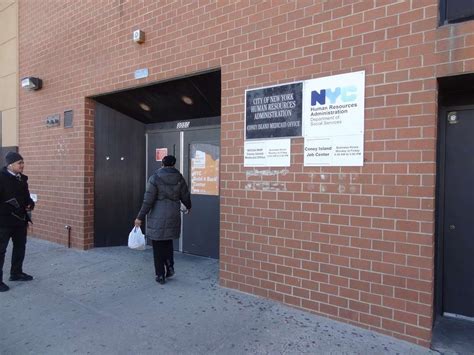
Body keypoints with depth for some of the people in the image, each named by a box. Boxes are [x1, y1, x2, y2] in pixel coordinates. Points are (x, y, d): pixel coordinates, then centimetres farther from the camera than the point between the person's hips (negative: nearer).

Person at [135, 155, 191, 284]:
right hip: (173, 217, 4)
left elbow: (148, 200, -11)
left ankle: (160, 275, 13)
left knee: (158, 247, 7)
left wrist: (140, 217, -4)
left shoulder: (155, 178, -8)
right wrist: (188, 207, 31)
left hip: (157, 219, -3)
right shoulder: (179, 178, 2)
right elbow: (185, 196, 10)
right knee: (168, 242, 23)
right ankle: (170, 267, 16)